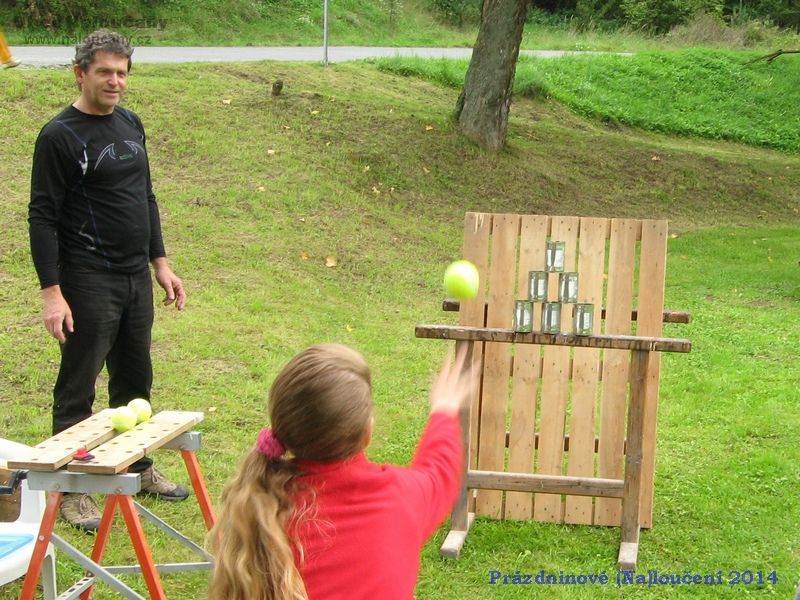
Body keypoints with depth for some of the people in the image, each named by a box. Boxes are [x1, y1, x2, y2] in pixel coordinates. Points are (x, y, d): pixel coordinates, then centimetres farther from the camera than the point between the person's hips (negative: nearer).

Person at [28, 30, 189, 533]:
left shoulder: (130, 124, 10)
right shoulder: (60, 136, -12)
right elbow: (43, 218, -14)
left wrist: (160, 263, 16)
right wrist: (52, 291, -19)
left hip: (136, 278, 7)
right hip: (89, 283, -7)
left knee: (136, 381, 17)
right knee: (77, 390, 0)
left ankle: (139, 468, 31)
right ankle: (73, 490, 9)